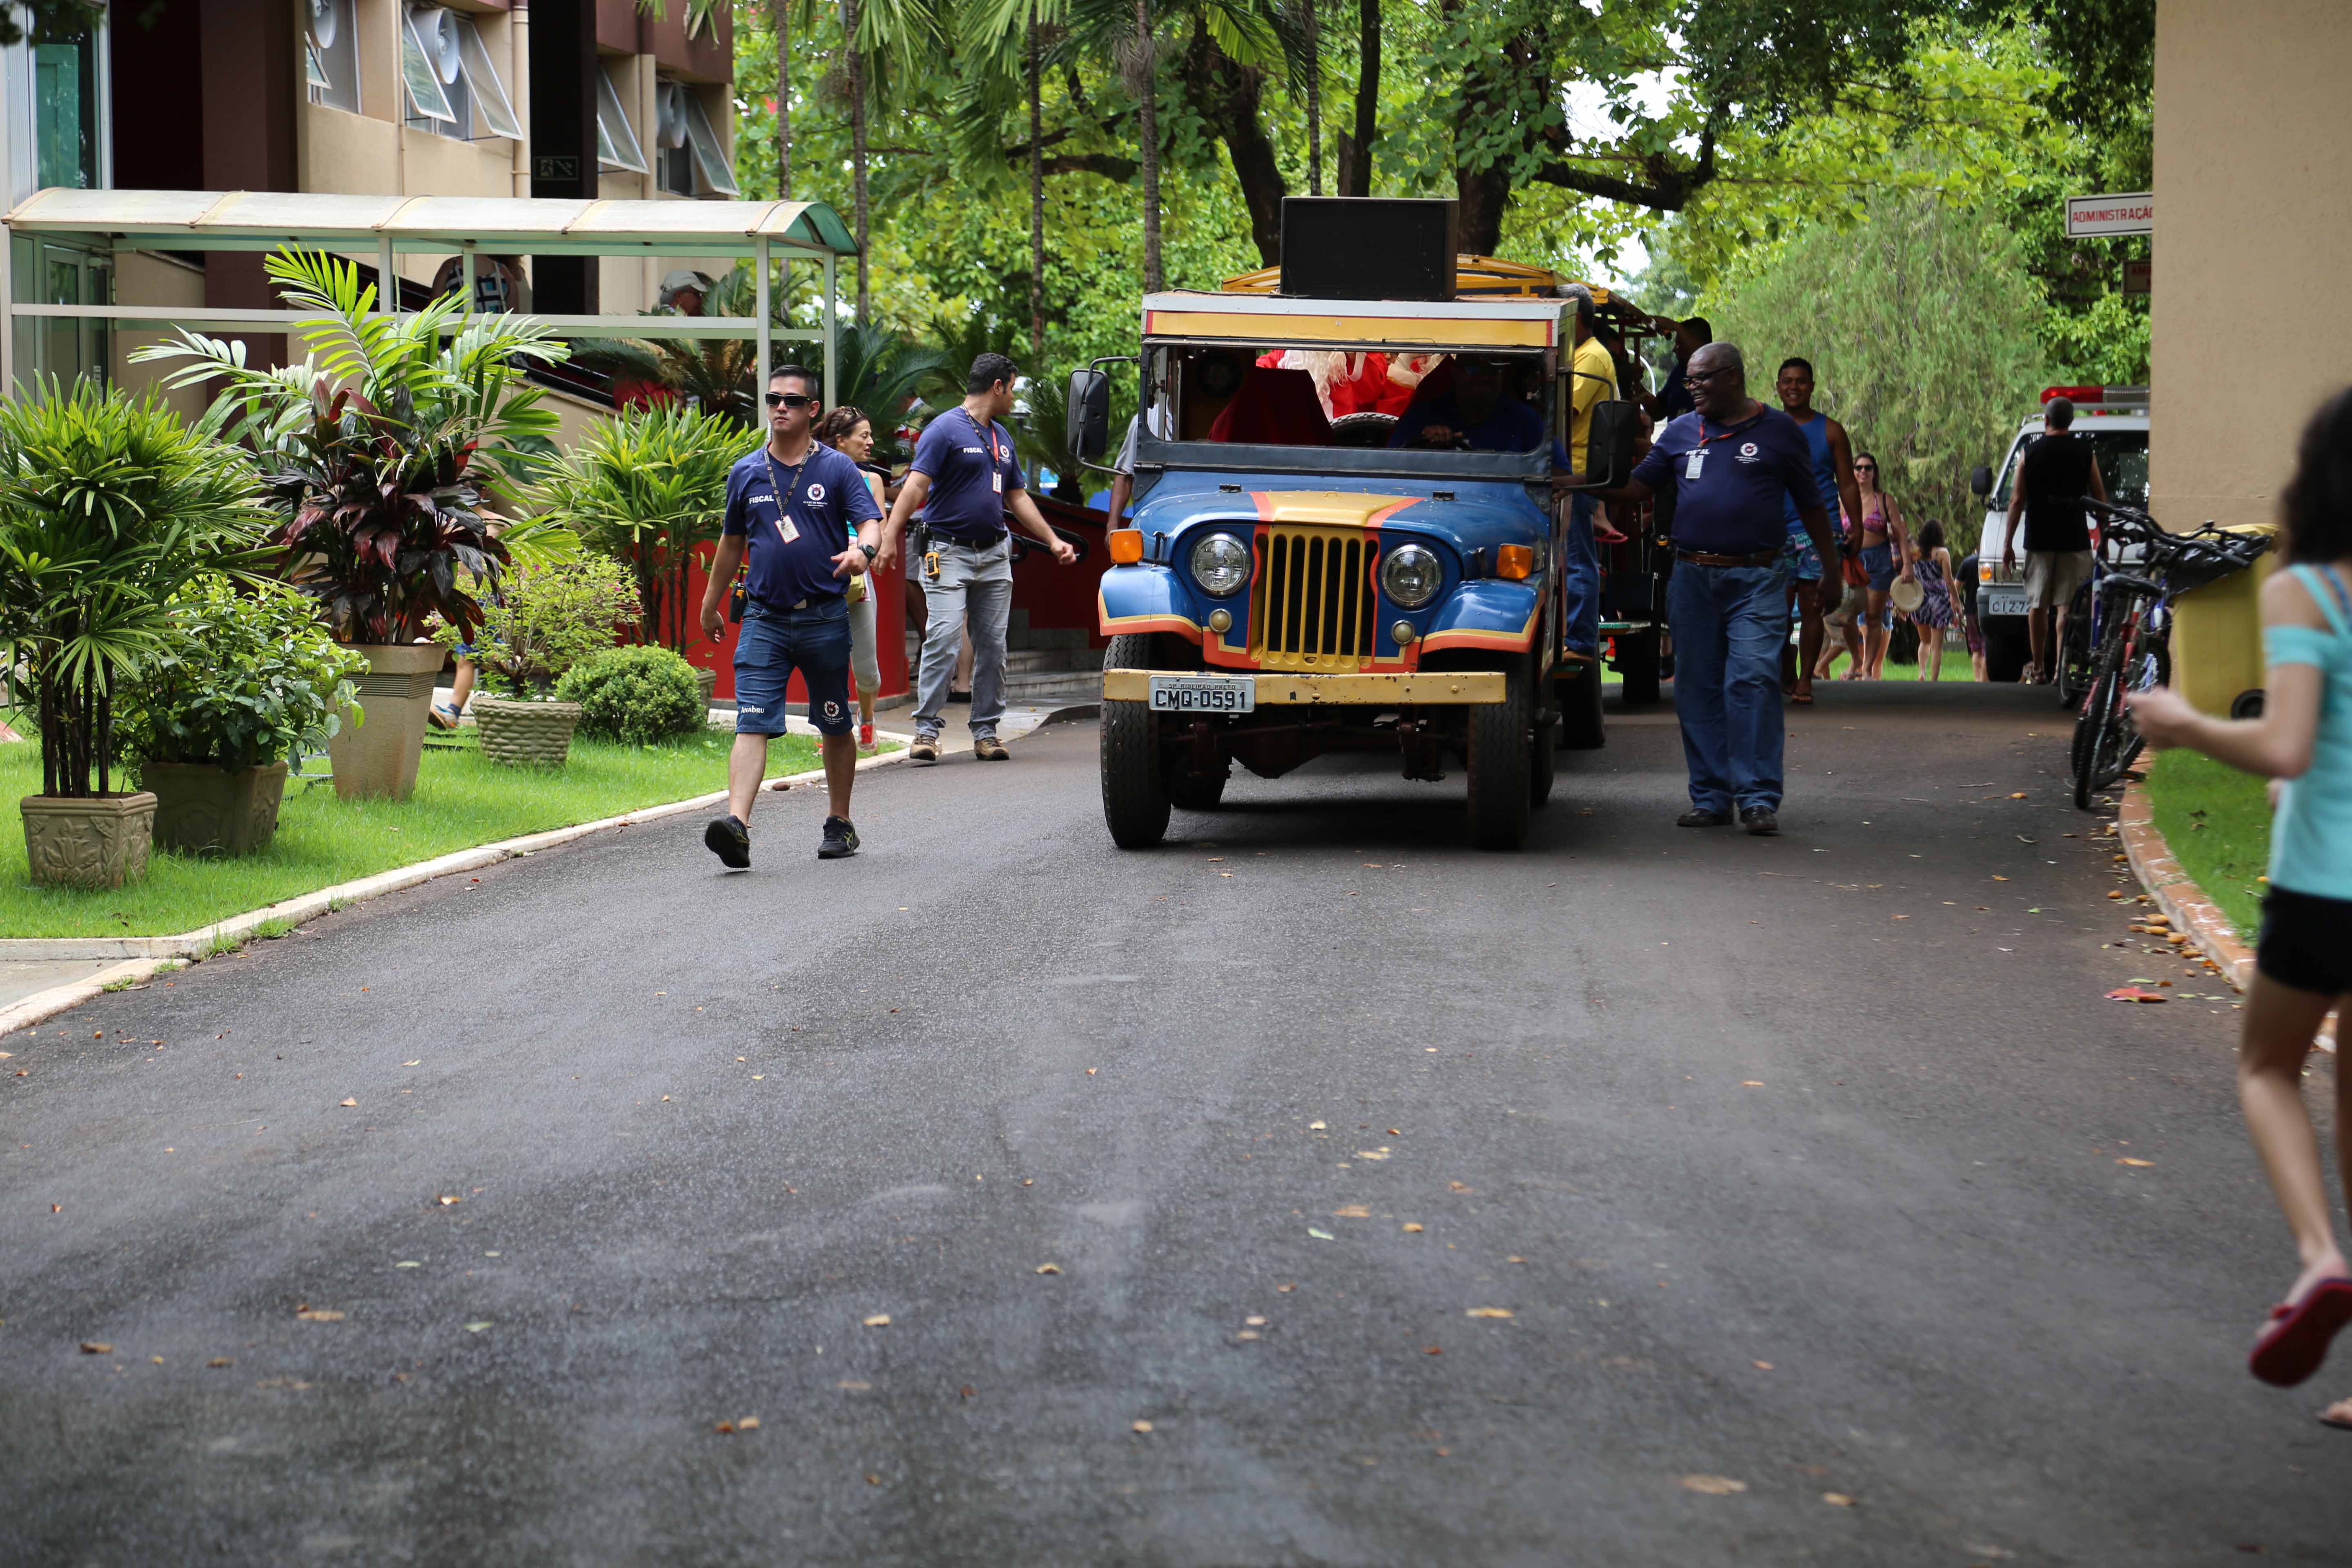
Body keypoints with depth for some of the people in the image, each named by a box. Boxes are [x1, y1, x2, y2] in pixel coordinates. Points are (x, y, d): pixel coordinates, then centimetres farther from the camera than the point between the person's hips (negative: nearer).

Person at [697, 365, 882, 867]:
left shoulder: (837, 469, 0)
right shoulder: (746, 474, 8)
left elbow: (871, 522, -10)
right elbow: (732, 541, 20)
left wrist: (862, 550, -34)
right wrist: (711, 604, 25)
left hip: (825, 618, -1)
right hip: (764, 617, 1)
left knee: (835, 726, 11)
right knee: (751, 723, -13)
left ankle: (840, 824, 26)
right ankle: (736, 823, -27)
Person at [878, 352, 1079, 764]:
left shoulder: (1001, 436, 17)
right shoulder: (945, 430, -7)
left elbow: (1018, 497, 25)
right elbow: (916, 487, -15)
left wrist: (1053, 541, 22)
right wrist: (887, 539, -25)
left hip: (995, 555, 7)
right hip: (949, 553, -7)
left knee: (992, 645, 5)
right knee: (942, 639, -13)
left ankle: (986, 731, 10)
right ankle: (926, 730, -11)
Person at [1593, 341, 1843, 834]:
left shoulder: (1779, 432, 5)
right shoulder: (1680, 433, 13)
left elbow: (1812, 506, 9)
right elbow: (1637, 485, 13)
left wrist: (1832, 572, 8)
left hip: (1757, 579, -4)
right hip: (1693, 578, 4)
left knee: (1753, 681, -12)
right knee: (1697, 688, 4)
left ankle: (1759, 798, -10)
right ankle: (1710, 798, 12)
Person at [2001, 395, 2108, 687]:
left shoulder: (2030, 454, 1)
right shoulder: (2085, 453, 1)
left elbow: (2017, 501, 1)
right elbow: (2100, 498, 5)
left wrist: (2008, 543, 6)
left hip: (2039, 541, 0)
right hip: (2075, 542, 0)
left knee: (2037, 606, 9)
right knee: (2067, 606, -2)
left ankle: (2039, 669, 14)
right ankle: (2061, 668, -11)